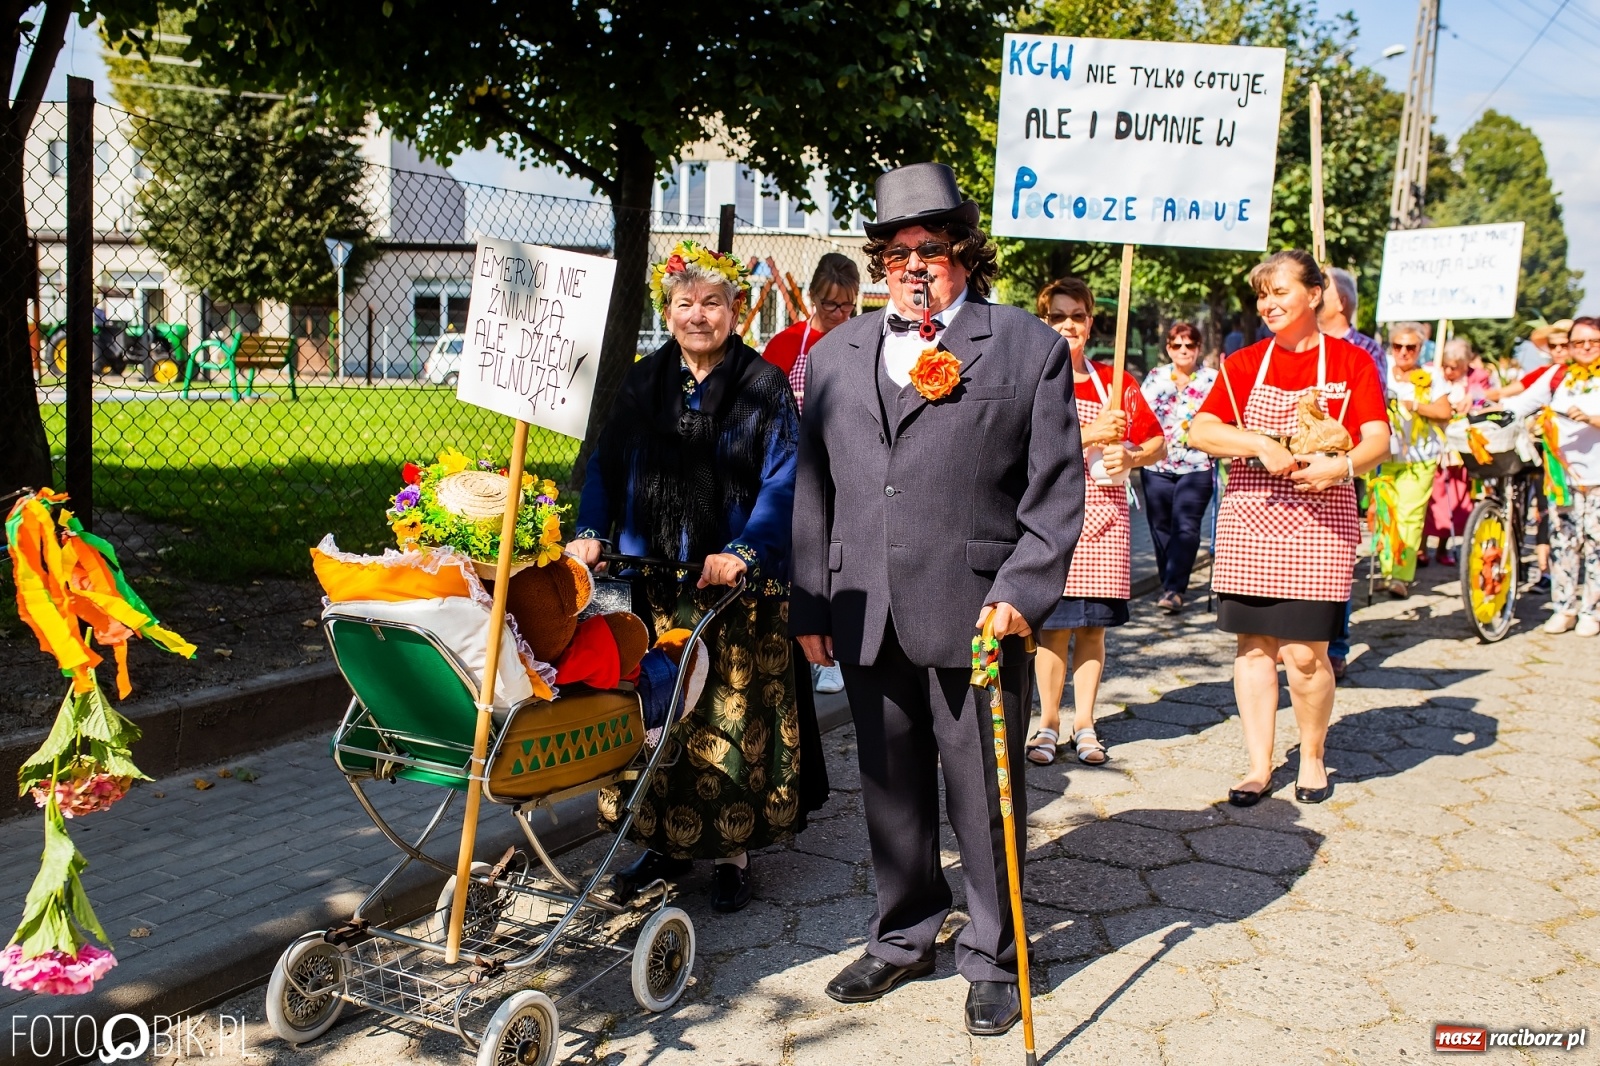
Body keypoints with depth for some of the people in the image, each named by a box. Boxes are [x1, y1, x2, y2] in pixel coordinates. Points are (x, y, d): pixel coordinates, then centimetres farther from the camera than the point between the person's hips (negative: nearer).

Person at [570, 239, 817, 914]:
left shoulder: (764, 386, -1)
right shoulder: (643, 382, 10)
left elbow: (782, 483, -7)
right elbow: (606, 464, 12)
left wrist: (742, 551, -20)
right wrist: (591, 533, -4)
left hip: (738, 586, -3)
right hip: (652, 584, 4)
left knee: (733, 715, 0)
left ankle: (733, 851, 12)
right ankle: (664, 840, 21)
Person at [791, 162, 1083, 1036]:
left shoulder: (1030, 348, 2)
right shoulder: (835, 357, 13)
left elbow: (1057, 490, -1)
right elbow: (812, 493, 14)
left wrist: (1020, 592, -11)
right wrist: (811, 605, 10)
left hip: (976, 617, -4)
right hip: (867, 623, 4)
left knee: (985, 799, 6)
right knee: (890, 792, 15)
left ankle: (992, 960, 24)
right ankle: (903, 939, 34)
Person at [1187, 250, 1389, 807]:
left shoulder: (1352, 361, 4)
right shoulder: (1244, 363, 8)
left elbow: (1378, 441, -4)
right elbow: (1200, 432, -4)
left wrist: (1343, 465, -25)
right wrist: (1263, 444, -18)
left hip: (1319, 522, -2)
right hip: (1250, 518, 2)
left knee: (1305, 653, -4)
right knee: (1254, 645, 4)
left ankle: (1313, 758, 19)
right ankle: (1259, 765, 15)